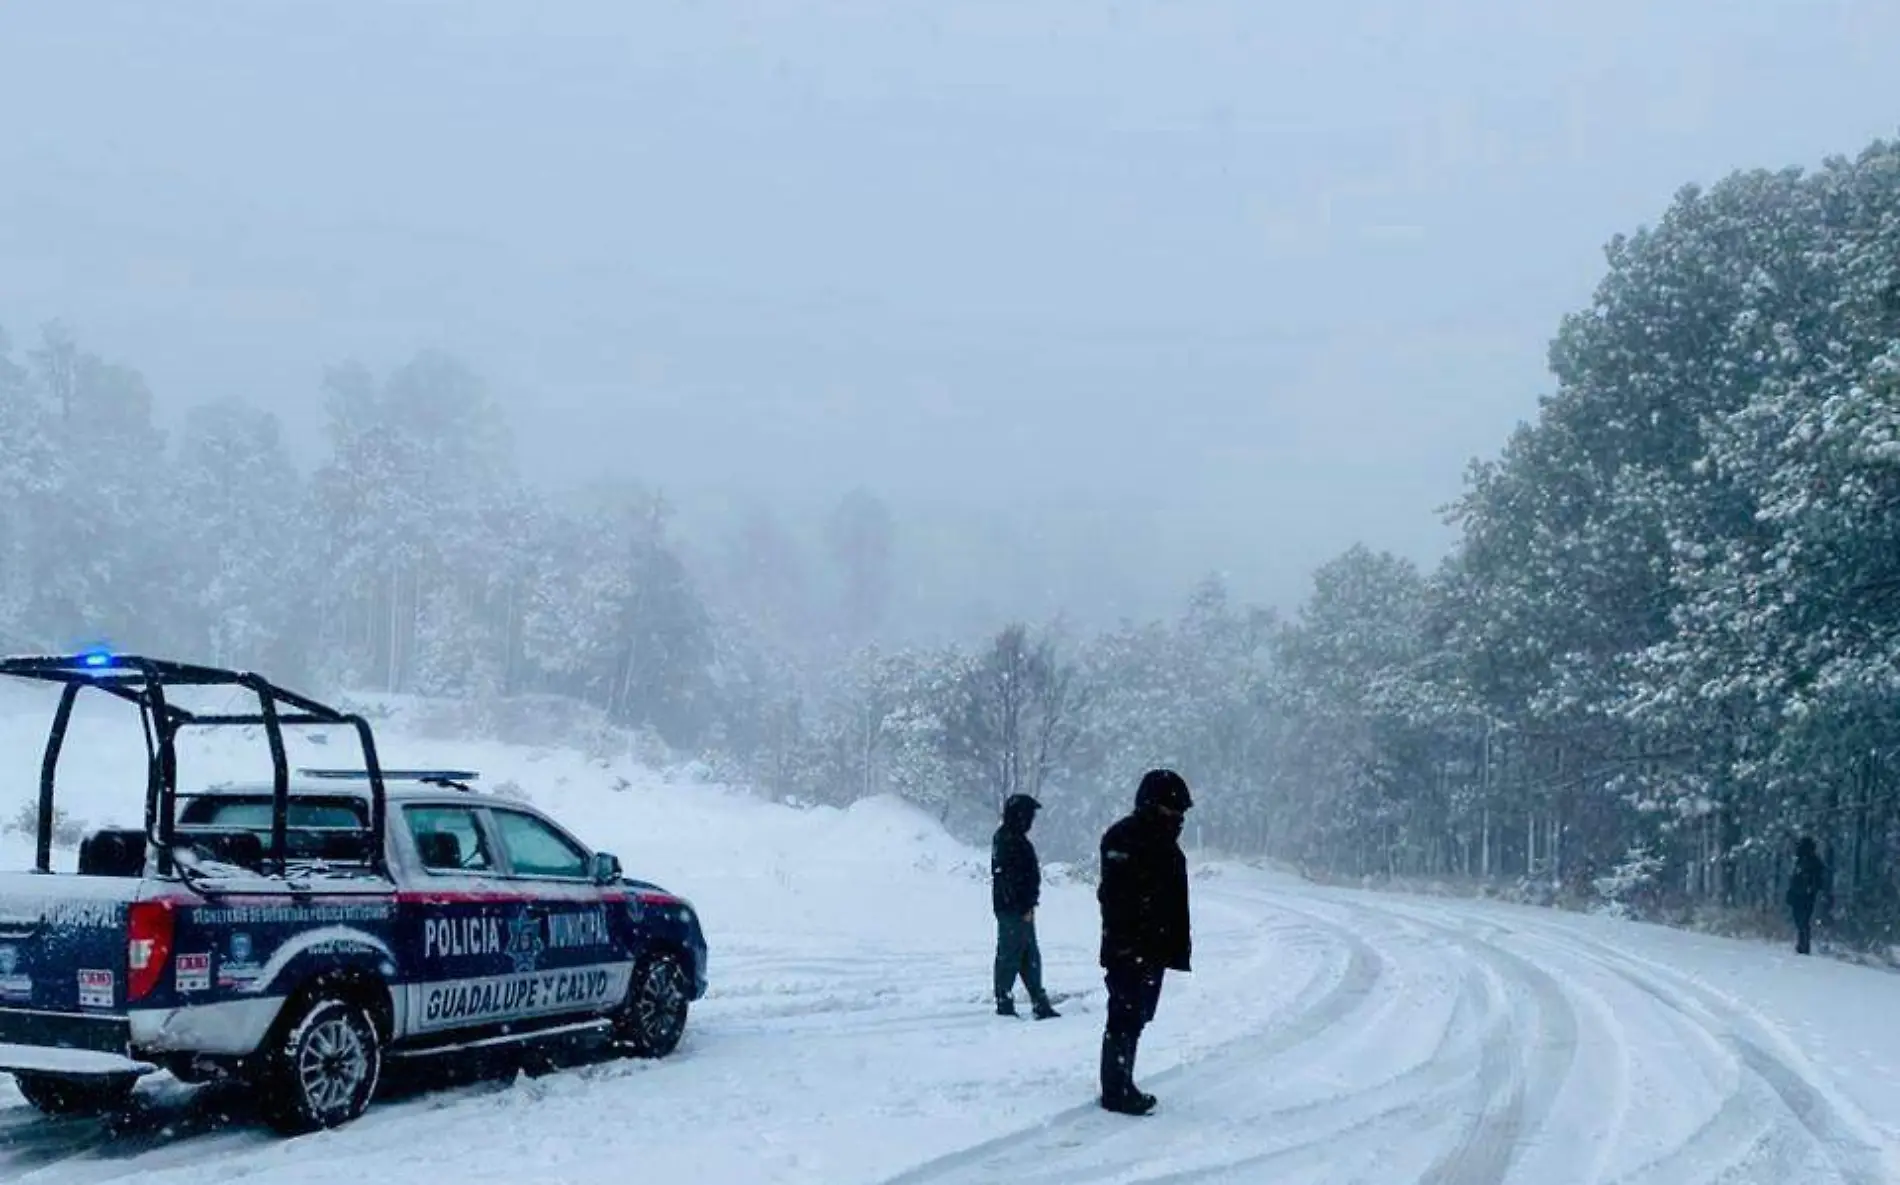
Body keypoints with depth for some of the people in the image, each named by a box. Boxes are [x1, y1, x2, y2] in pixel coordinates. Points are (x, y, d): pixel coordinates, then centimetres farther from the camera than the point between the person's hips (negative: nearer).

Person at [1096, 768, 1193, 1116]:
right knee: (1125, 1018, -7)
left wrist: (1179, 944, 15)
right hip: (1128, 951, -9)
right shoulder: (1123, 839, -13)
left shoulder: (1166, 844, 16)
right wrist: (1123, 940, -25)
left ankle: (1123, 1086, 25)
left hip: (1154, 949, 9)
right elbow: (1114, 894, -20)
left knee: (1136, 1018, 16)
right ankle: (1115, 1091, -1)